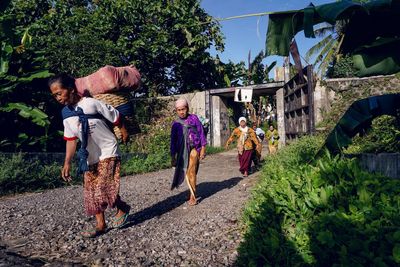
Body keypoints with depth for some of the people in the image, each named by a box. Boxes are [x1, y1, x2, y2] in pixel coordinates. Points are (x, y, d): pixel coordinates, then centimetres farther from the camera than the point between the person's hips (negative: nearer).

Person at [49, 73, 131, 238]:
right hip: (90, 157, 7)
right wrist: (67, 163, -3)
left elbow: (116, 118, -9)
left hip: (108, 153, -7)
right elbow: (71, 139, 4)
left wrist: (124, 132, 5)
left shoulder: (92, 103, -20)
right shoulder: (66, 114, 0)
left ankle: (123, 208, 15)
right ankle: (100, 225, 20)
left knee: (103, 188, -13)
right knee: (91, 192, 7)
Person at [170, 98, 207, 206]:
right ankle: (191, 192, 24)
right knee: (186, 172, 7)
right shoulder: (176, 124, 8)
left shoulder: (194, 118, 0)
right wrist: (173, 156, 10)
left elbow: (201, 133, 2)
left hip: (194, 148, -3)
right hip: (182, 151, 4)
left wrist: (203, 148, -3)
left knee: (191, 172, -11)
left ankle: (193, 196, -2)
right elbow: (173, 140, 11)